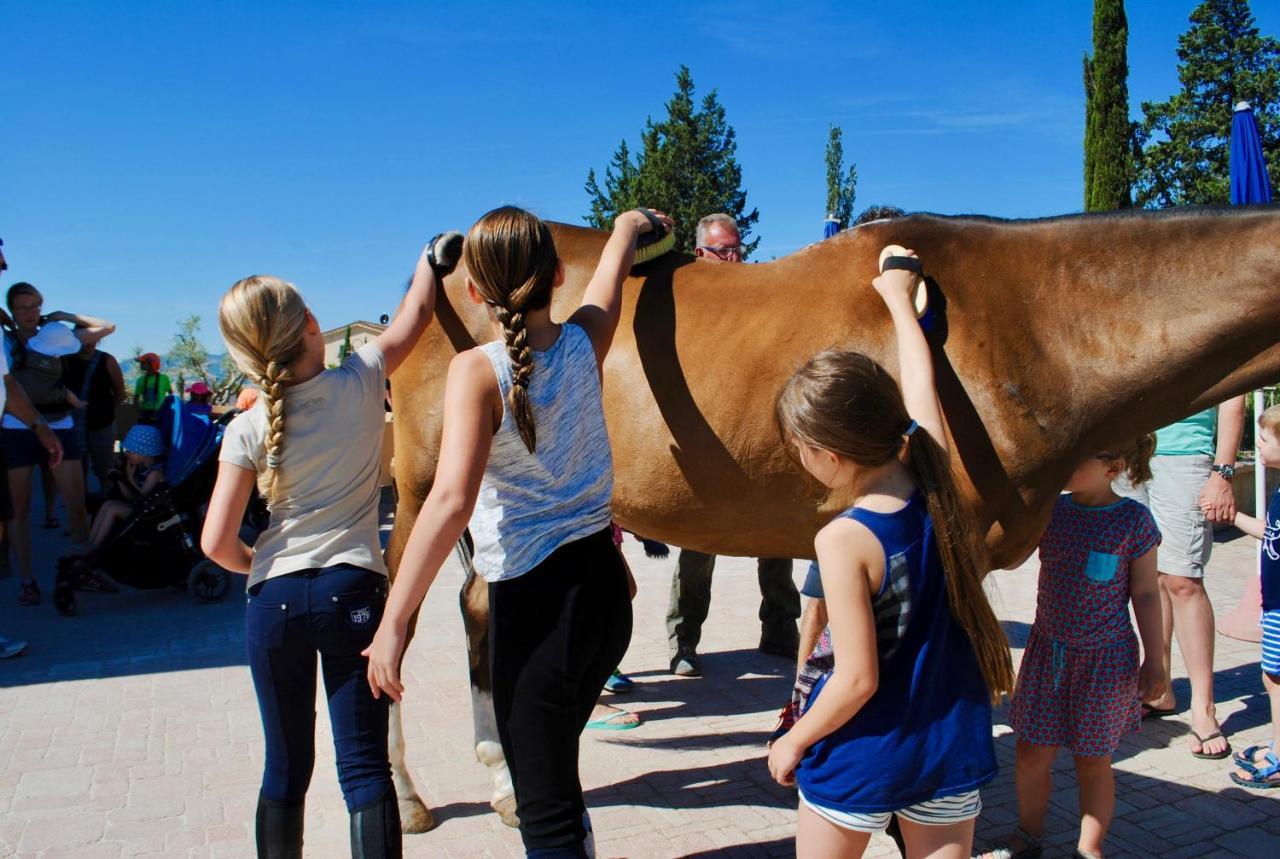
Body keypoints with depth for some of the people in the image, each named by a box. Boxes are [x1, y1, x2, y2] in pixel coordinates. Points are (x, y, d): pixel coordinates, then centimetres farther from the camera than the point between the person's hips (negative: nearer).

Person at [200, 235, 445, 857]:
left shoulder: (248, 429, -3)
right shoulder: (360, 382, -5)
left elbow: (217, 544, -6)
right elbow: (418, 312, 12)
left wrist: (260, 568, 15)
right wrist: (430, 260, 29)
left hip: (274, 600, 2)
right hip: (352, 591, -1)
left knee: (286, 768, 16)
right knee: (364, 766, 2)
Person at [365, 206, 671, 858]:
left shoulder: (478, 370, -15)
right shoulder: (584, 342, 0)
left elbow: (451, 499, -26)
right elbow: (616, 257, 21)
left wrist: (392, 623, -22)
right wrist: (632, 223, 42)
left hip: (535, 601, -7)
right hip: (604, 583, 7)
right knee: (554, 773, 28)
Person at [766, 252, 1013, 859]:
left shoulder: (843, 540, -25)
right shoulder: (936, 482, -9)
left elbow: (857, 679, -22)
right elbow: (920, 380, 7)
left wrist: (792, 742, -7)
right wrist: (898, 296, 21)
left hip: (861, 757, -5)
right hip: (953, 747, 5)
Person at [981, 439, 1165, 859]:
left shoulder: (1134, 520, -11)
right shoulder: (1050, 509, -2)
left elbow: (1145, 593, -4)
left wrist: (1154, 660, 0)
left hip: (1105, 660, -3)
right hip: (1047, 651, 4)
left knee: (1092, 760, 12)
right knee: (1031, 753, 11)